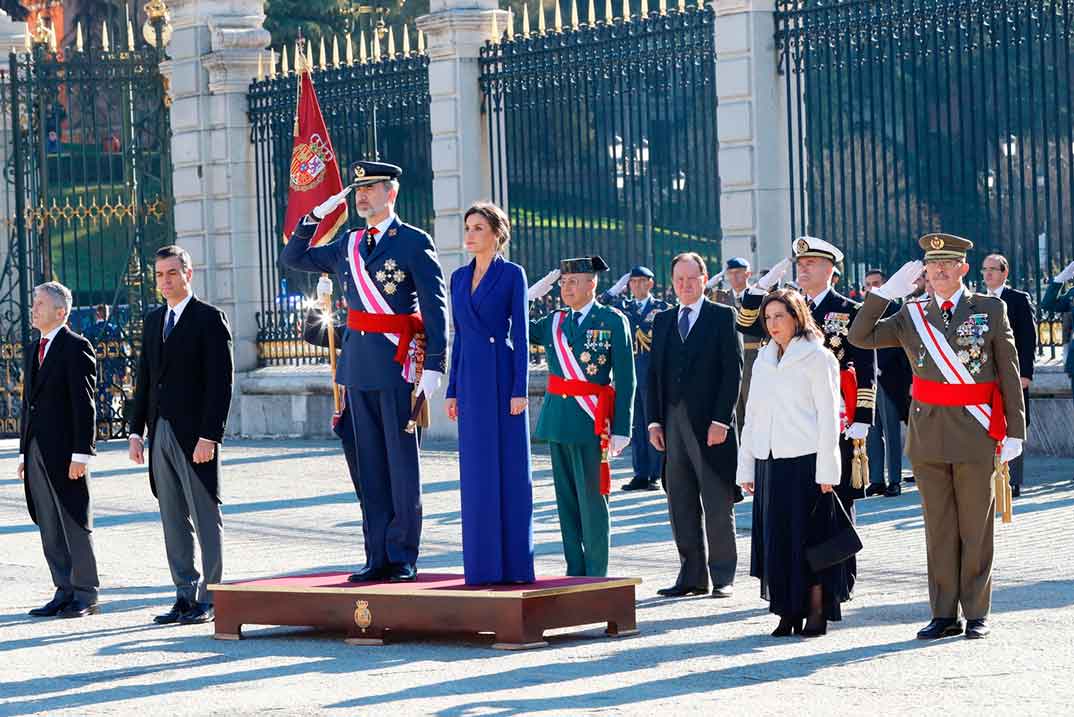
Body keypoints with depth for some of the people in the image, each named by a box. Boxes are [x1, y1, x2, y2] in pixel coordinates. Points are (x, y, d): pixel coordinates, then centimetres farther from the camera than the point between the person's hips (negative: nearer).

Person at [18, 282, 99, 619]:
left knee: (75, 524, -2)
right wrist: (24, 452, 14)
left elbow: (84, 403, -13)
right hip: (37, 451, 8)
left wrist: (81, 454, -17)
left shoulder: (76, 348, -8)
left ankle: (86, 595, 5)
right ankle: (65, 592, 14)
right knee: (49, 527, 8)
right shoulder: (32, 351, 16)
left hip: (66, 451, -8)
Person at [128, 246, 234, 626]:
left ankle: (209, 598, 0)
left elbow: (221, 381, -11)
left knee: (206, 517, -2)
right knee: (174, 520, 8)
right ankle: (186, 596, 13)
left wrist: (209, 435, -17)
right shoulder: (153, 321, 15)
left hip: (195, 434, -7)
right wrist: (137, 430, 9)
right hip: (160, 433, 7)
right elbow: (144, 380, 17)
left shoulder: (210, 319, -6)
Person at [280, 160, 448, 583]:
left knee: (402, 462, 0)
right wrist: (316, 215, 7)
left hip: (399, 364, -6)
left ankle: (403, 558, 5)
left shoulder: (415, 242, -5)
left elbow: (435, 309, -8)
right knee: (371, 465, 8)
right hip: (359, 365, 6)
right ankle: (378, 557, 12)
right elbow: (292, 259, 20)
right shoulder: (347, 244, 13)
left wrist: (434, 367, -15)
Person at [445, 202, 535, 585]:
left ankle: (515, 563, 1)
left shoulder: (512, 274, -3)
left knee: (510, 468, -3)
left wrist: (520, 390, -13)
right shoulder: (459, 277, 13)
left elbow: (521, 333, -7)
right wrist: (452, 390, 11)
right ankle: (483, 564, 9)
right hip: (470, 378, 6)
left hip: (503, 376, -6)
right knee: (477, 471, 5)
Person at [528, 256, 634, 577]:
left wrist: (621, 429, -10)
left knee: (592, 500, -2)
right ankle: (574, 572, 16)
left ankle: (596, 575, 4)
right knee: (566, 500, 9)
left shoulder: (613, 321, -3)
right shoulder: (554, 322, 11)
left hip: (590, 422, -5)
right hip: (557, 418, 5)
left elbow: (625, 379, -5)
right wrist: (531, 294, 1)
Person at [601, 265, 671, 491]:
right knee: (636, 426, 6)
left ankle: (656, 475, 3)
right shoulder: (624, 307, 12)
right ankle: (641, 475, 11)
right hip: (629, 373, 4)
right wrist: (615, 290, -5)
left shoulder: (662, 308, 2)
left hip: (653, 372, -4)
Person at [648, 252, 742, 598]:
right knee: (681, 505, 6)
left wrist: (721, 420, -13)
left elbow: (733, 371, -6)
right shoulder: (663, 321, 15)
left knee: (718, 504, -1)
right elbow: (654, 374, 14)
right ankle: (692, 575, 12)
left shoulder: (723, 317, 0)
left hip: (710, 424, -5)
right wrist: (655, 421, 4)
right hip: (672, 423, 5)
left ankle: (722, 577, 4)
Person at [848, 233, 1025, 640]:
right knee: (939, 529, 6)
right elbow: (861, 337, 3)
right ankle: (944, 614, 11)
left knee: (976, 528, 2)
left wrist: (1015, 432, -2)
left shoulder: (991, 310, 2)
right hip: (928, 436, 3)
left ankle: (977, 614, 9)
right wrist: (887, 291, -4)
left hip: (975, 437, -3)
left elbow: (1009, 374, 2)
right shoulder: (913, 316, 9)